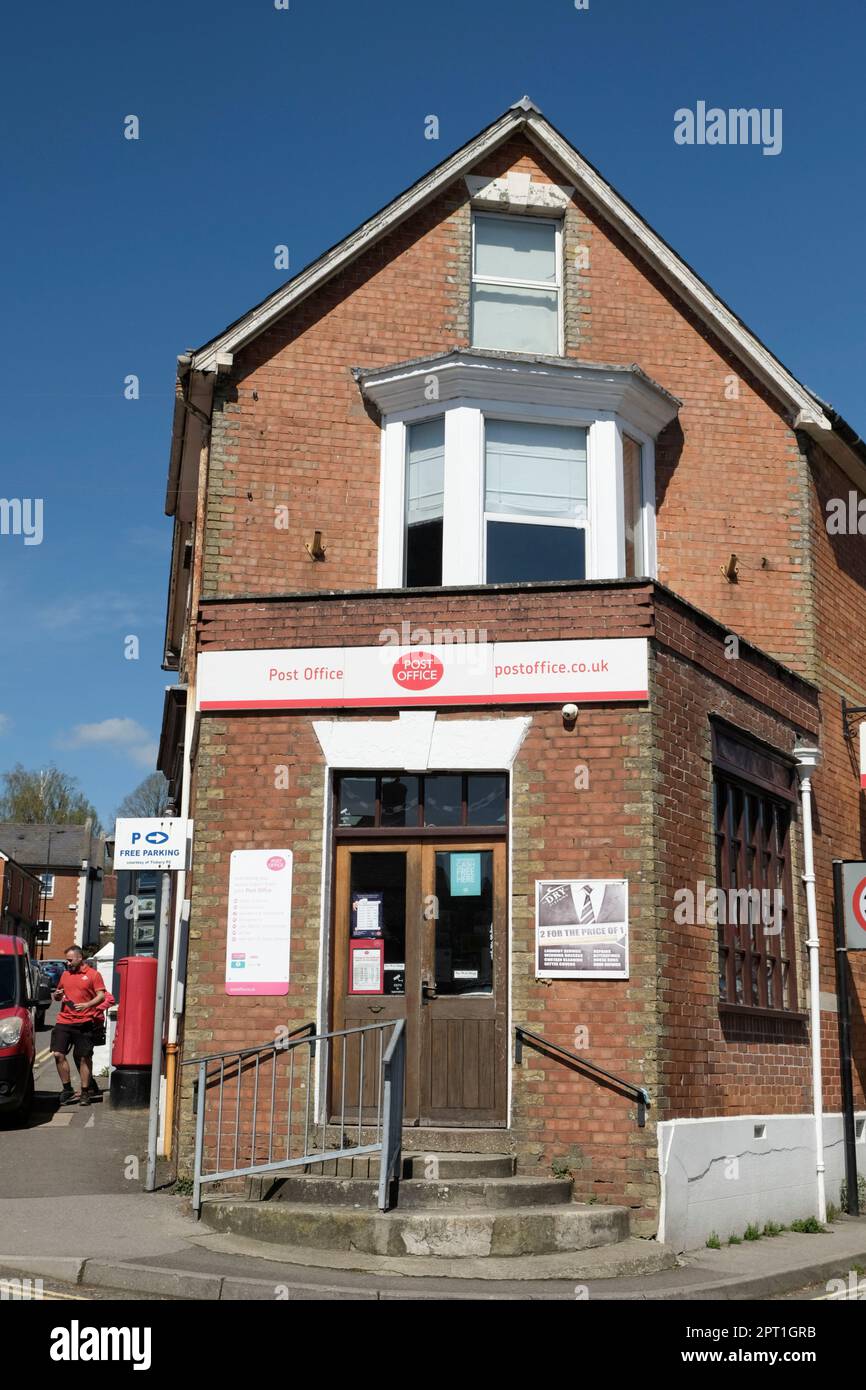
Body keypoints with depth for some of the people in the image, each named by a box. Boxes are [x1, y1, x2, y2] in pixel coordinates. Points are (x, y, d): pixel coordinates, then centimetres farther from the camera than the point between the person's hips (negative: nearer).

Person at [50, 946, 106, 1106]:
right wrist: (57, 995, 2)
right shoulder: (65, 974, 16)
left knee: (83, 1058, 1)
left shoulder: (93, 974, 0)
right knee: (58, 1054, -3)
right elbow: (58, 996, 26)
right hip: (63, 1021, 5)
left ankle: (85, 1091, 10)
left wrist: (87, 1005, -21)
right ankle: (67, 1089, 11)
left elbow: (101, 996, -5)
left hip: (83, 1022, -5)